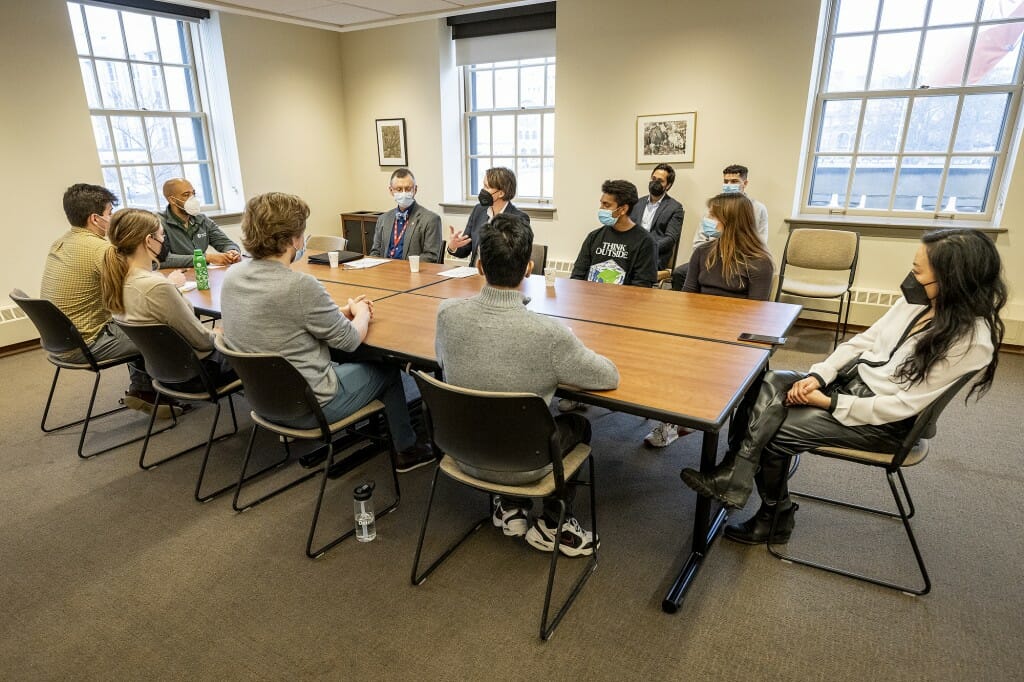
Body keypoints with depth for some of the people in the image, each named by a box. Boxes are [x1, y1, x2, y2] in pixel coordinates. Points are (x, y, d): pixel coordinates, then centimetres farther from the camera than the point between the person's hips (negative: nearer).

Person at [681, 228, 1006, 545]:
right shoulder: (918, 301, -2)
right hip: (853, 379, 7)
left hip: (885, 422, -7)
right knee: (770, 384, -17)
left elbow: (904, 405, -23)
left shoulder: (972, 339, -22)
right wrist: (818, 376, -10)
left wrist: (829, 403, -22)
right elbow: (863, 340, 4)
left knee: (774, 432, -17)